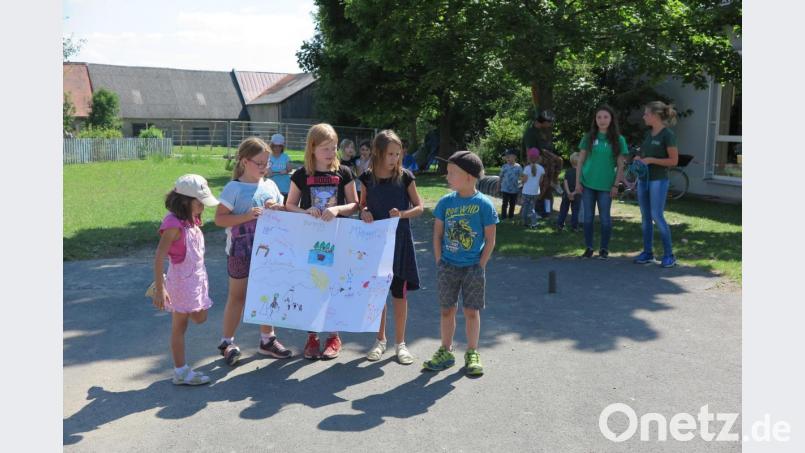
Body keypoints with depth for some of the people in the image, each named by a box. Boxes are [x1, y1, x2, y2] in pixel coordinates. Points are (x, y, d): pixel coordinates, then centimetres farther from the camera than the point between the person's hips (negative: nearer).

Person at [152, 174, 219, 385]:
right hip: (182, 280, -8)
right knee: (179, 326, 3)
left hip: (197, 278, 8)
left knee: (200, 318, 16)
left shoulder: (192, 220, 5)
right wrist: (159, 289, -22)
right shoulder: (174, 225, -21)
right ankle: (181, 372, 13)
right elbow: (158, 257, -22)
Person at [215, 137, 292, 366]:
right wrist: (247, 216, -24)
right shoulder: (234, 188, -9)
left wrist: (278, 209, -7)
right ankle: (227, 342, 19)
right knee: (237, 296, 6)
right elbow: (219, 219, -14)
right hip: (241, 251, -5)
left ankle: (267, 339, 26)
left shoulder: (270, 185, 6)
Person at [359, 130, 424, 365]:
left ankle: (400, 343, 18)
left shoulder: (405, 177, -5)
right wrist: (364, 212, -11)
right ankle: (380, 339, 25)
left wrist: (402, 214, -19)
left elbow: (419, 207, -1)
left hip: (399, 241, -2)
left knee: (399, 293, 5)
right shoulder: (368, 178, 0)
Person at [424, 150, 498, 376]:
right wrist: (440, 262, 0)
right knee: (447, 310, 10)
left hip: (473, 267, -3)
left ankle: (472, 354, 20)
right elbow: (437, 234, 5)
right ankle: (446, 351, 24)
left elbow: (490, 239, -5)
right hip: (447, 266, 3)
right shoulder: (445, 202, -1)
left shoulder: (483, 204, -10)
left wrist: (480, 266, -8)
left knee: (472, 311, 6)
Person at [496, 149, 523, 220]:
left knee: (512, 204, 11)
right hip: (505, 189, -2)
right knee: (505, 204, -2)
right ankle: (503, 217, 7)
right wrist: (498, 188, 4)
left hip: (515, 189, 2)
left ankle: (511, 216, 23)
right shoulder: (504, 167, -2)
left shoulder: (518, 167, -1)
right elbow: (500, 178, 3)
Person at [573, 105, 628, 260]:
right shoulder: (588, 137, 4)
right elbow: (580, 161, 4)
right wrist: (578, 182, -2)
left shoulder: (618, 140, 1)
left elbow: (620, 165, 1)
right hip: (587, 184, 1)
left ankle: (604, 249, 14)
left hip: (606, 185, -1)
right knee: (588, 217, 5)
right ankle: (588, 248, 15)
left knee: (605, 217, 3)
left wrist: (616, 185, -6)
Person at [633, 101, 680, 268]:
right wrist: (639, 159, 1)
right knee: (646, 217, 8)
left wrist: (651, 160, -18)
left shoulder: (668, 135, -11)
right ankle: (647, 252, 15)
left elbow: (674, 160, -13)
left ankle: (669, 255, 2)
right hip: (643, 179, 7)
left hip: (658, 180, -7)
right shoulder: (648, 134, 11)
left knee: (657, 217, -8)